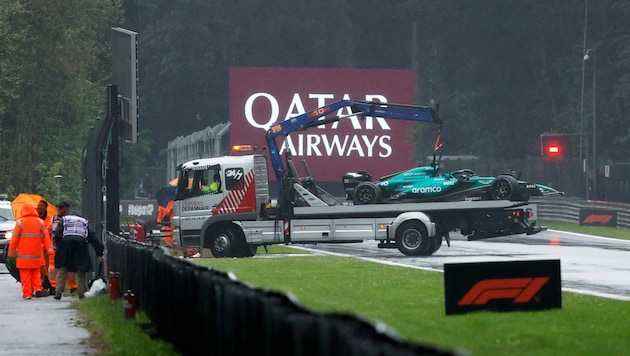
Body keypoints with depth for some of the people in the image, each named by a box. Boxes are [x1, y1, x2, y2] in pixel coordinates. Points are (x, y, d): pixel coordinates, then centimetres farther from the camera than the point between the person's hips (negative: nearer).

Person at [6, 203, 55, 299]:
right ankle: (37, 289, 0)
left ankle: (27, 293, -2)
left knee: (25, 275, 3)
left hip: (23, 256, -2)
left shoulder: (20, 222, -7)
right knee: (36, 273, 16)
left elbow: (15, 239, -4)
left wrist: (11, 254, 3)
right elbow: (45, 238, 0)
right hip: (36, 255, 3)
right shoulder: (40, 222, 0)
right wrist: (49, 250, 3)